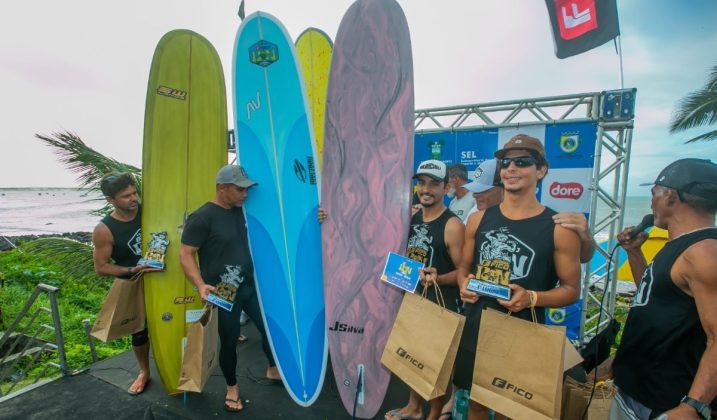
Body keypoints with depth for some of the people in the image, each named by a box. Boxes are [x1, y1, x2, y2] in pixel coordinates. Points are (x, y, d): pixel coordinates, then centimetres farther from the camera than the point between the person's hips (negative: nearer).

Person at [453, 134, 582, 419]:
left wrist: (532, 298, -23)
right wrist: (464, 284, -10)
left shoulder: (559, 228, -10)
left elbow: (571, 289, -5)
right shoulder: (478, 220, 1)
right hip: (475, 327, 3)